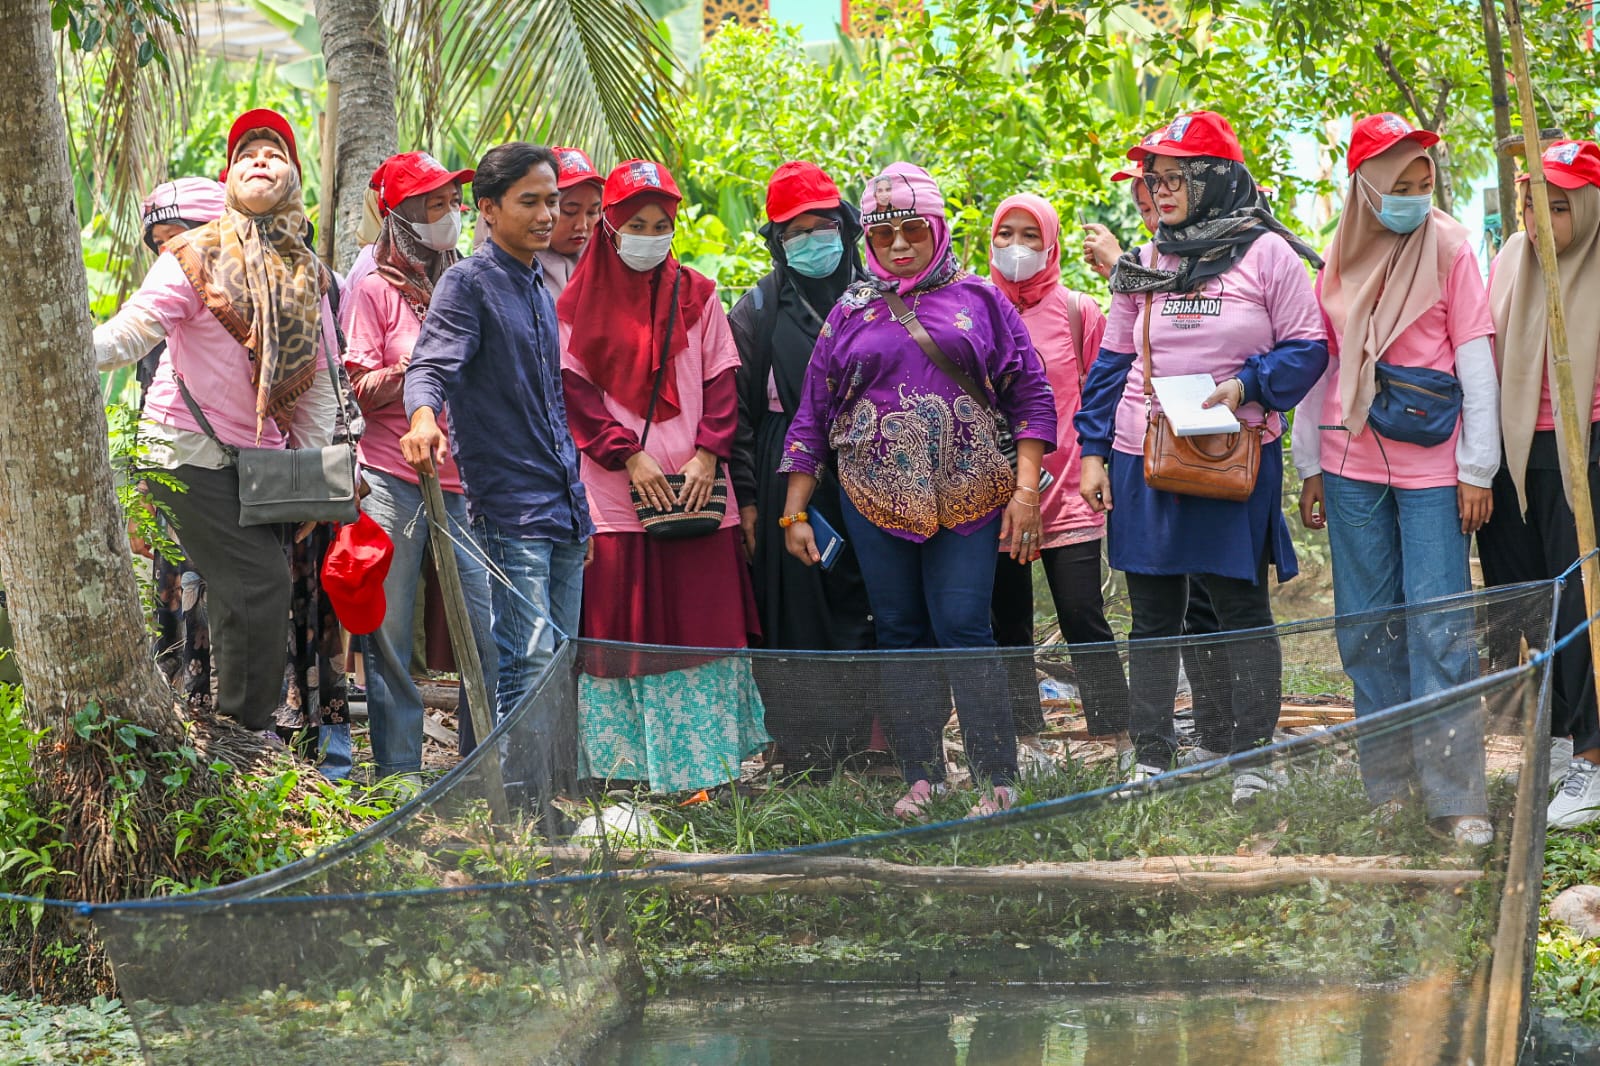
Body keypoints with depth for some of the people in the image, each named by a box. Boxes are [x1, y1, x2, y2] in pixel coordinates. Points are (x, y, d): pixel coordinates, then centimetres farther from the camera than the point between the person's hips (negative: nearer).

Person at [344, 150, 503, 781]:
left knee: (490, 627, -4)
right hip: (393, 480, -4)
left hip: (462, 481, 4)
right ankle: (398, 770, 5)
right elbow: (361, 390, -5)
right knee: (390, 632, -2)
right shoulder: (376, 289, 3)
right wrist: (423, 367, -17)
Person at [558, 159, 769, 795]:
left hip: (696, 488, 2)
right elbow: (575, 388, -2)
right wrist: (627, 456, -12)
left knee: (701, 620, 0)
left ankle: (701, 762, 5)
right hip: (617, 494, -2)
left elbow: (721, 380, 7)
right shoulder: (583, 300, 4)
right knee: (622, 624, -3)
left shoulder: (696, 295, 11)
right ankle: (626, 762, 4)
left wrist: (708, 454, -8)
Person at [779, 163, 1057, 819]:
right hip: (876, 501, 2)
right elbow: (812, 415, 13)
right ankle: (921, 777, 11)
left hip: (968, 500, -2)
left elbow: (1030, 396, 5)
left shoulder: (978, 300, 7)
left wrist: (1026, 490, -4)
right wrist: (794, 513, 8)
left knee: (963, 629, -10)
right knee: (901, 635, 4)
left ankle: (997, 782, -5)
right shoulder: (852, 312, 11)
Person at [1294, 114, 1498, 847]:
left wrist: (1477, 468, -8)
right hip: (1353, 468, 4)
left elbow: (1476, 362, -4)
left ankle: (1455, 795, -6)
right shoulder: (1342, 259, 8)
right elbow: (1319, 365, 13)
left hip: (1432, 468, -4)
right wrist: (1310, 467, 10)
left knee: (1439, 628, -8)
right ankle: (1386, 781, 17)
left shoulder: (1448, 249, -2)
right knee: (1366, 626, 8)